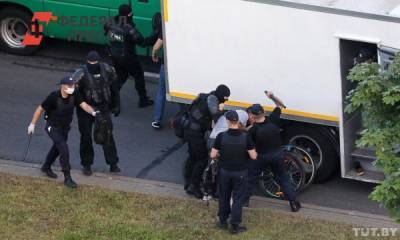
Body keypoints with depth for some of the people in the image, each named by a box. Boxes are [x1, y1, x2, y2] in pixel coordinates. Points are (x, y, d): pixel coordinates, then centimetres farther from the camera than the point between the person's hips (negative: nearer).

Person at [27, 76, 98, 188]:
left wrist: (92, 112, -46)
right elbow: (40, 109, -17)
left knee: (57, 147, 25)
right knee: (64, 150, -16)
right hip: (53, 127, -6)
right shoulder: (54, 97, -27)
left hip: (65, 127, 6)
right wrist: (32, 124, -11)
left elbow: (84, 105, -24)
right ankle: (67, 178, -10)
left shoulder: (74, 96, -15)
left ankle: (46, 167, 50)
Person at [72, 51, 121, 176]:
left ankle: (113, 164, 13)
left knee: (107, 135, 3)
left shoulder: (107, 70, -5)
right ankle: (86, 165, 21)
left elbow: (114, 88, 10)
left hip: (103, 109, 2)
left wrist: (116, 105, 14)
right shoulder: (81, 74, -19)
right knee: (86, 137, 6)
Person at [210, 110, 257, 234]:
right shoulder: (245, 137, -17)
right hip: (240, 173, -1)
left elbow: (213, 155, -10)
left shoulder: (221, 136, -15)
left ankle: (223, 221, 30)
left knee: (224, 197, 19)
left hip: (225, 171, 1)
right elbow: (253, 156, -14)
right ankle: (235, 225, 12)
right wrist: (253, 150, 8)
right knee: (238, 199, 8)